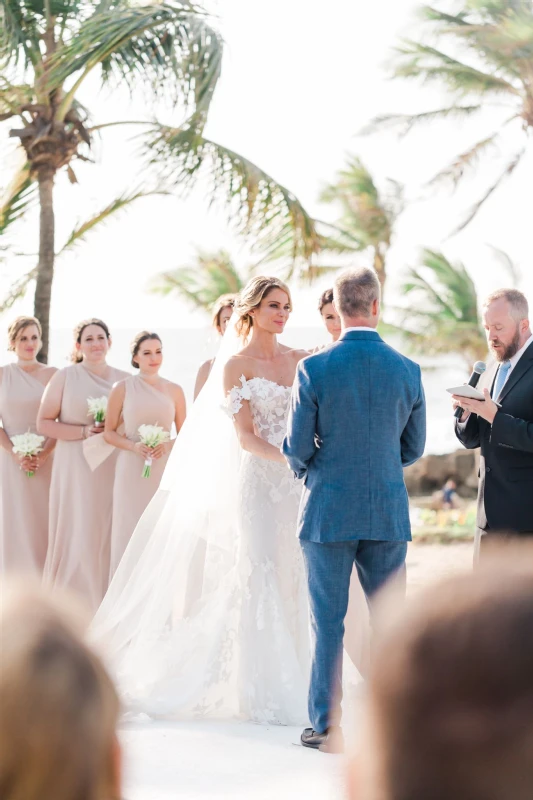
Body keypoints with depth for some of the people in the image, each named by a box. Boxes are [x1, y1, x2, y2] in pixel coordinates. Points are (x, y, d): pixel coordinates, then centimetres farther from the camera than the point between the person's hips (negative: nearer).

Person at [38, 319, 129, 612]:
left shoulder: (124, 379, 10)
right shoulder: (65, 377, 2)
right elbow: (44, 423, -2)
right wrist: (84, 432, -13)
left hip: (114, 470, 3)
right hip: (77, 469, -3)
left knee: (111, 535, 1)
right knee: (79, 536, -5)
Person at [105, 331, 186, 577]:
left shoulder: (174, 390, 8)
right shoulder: (122, 388, 3)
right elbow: (109, 432, 4)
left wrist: (168, 445, -8)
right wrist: (134, 446, -13)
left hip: (165, 471, 2)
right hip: (132, 472, -2)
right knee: (131, 531, -2)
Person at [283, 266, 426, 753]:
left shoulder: (314, 370, -10)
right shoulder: (407, 370, -2)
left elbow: (297, 449, -6)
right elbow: (413, 449, 7)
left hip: (329, 511, -2)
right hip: (388, 512, 2)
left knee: (328, 622, 4)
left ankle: (327, 726, 9)